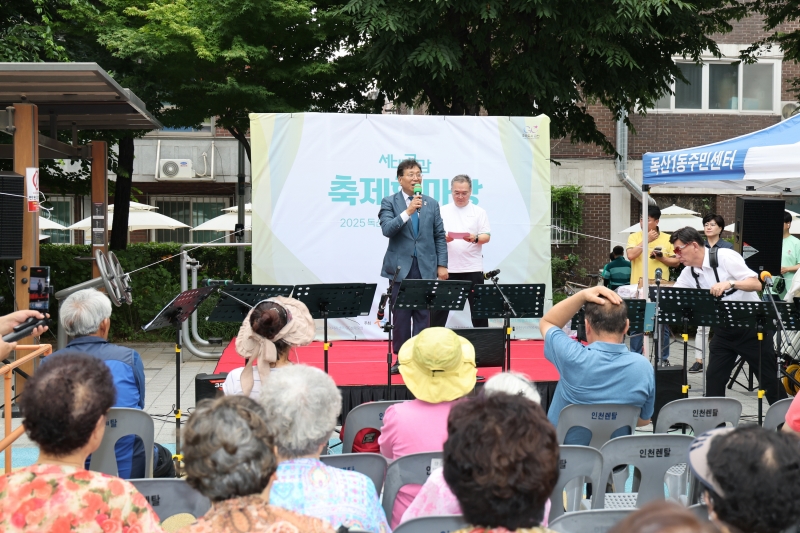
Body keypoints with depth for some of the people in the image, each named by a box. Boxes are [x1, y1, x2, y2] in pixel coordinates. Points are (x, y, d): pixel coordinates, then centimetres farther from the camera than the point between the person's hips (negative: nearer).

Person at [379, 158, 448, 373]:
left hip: (426, 267, 2)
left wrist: (442, 264, 2)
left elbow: (440, 236, 9)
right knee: (400, 315, 3)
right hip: (400, 267, -2)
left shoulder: (431, 204, 10)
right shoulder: (389, 202, 2)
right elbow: (387, 229, -13)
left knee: (424, 315, 2)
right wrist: (407, 212, -22)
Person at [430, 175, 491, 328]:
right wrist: (443, 238, -18)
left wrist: (475, 238, -20)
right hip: (447, 268, 0)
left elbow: (487, 236, 1)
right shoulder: (442, 211, 7)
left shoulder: (479, 212, 6)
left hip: (472, 268, 0)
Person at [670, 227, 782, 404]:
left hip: (751, 326, -6)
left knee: (770, 378, 3)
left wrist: (730, 283, -38)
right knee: (714, 379, 0)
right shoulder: (688, 273, 2)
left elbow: (756, 284, -22)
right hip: (723, 331, 6)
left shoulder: (725, 257, -17)